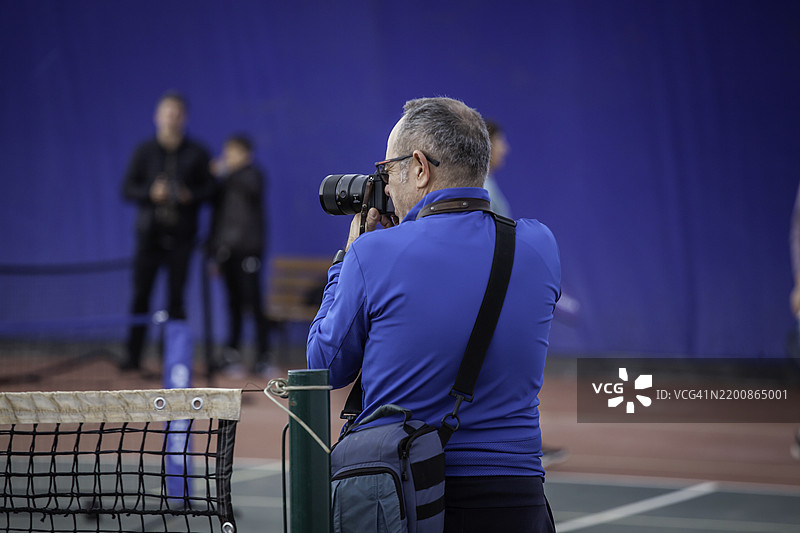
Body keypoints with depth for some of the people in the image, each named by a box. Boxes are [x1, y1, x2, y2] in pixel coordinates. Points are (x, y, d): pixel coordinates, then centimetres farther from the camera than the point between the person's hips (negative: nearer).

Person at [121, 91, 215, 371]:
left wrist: (190, 195, -13)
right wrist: (151, 193, -12)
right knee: (141, 295, -2)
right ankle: (133, 356, 4)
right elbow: (128, 188, 5)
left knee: (176, 298, -2)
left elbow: (209, 187, 6)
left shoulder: (196, 153, 7)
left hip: (181, 235, 0)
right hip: (150, 232, 0)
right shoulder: (145, 151, 7)